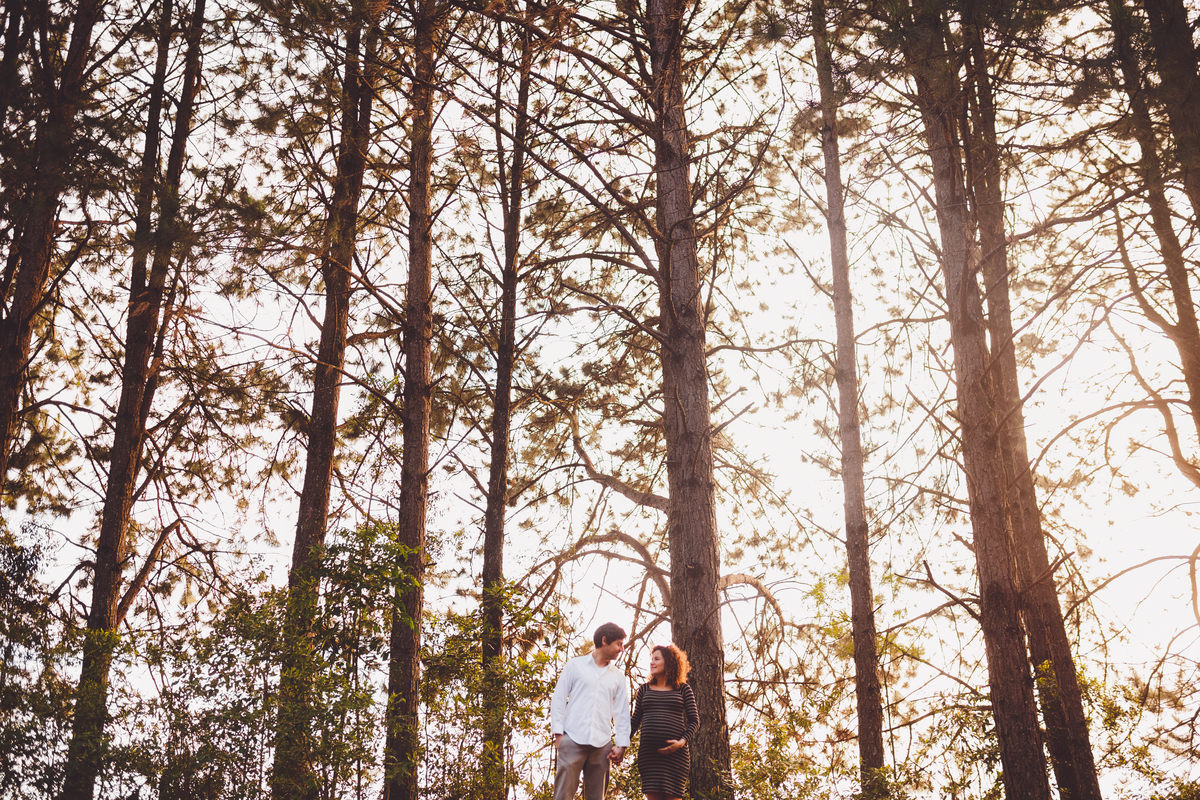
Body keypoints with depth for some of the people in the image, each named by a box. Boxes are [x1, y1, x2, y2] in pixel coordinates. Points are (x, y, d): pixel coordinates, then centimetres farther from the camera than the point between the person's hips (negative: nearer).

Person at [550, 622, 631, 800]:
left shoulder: (618, 677, 16)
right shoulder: (575, 665, 8)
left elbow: (622, 712, 15)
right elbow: (558, 698, 5)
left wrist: (622, 745, 5)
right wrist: (558, 732, -4)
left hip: (602, 745, 3)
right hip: (573, 739, -3)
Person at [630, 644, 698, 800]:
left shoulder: (683, 689, 9)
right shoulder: (644, 689, 16)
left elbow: (694, 721, 7)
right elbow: (635, 722, 16)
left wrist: (682, 742, -10)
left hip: (675, 752, -2)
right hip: (648, 752, 2)